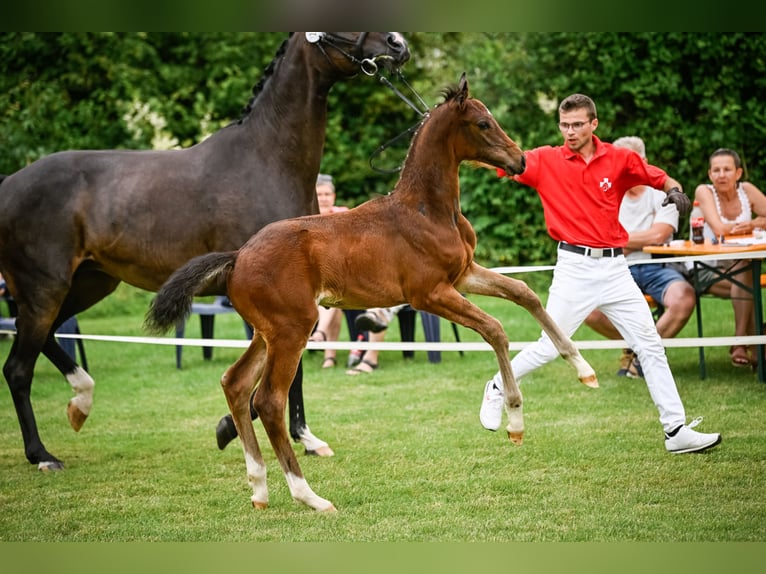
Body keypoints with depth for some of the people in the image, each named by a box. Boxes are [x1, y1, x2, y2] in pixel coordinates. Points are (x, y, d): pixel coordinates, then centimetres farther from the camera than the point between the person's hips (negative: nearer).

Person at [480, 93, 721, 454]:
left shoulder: (620, 159, 2)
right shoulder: (545, 161, -2)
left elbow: (660, 179, 13)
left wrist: (675, 191, -8)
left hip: (615, 268, 2)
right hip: (574, 268, -2)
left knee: (651, 346, 0)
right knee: (549, 347, -2)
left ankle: (677, 431, 3)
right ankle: (498, 389, 25)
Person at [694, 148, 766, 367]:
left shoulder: (747, 190, 4)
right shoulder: (704, 192, -9)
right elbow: (718, 229, -22)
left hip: (739, 266, 5)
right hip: (705, 269, -5)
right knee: (745, 271, -31)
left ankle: (741, 345, -18)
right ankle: (742, 344, -27)